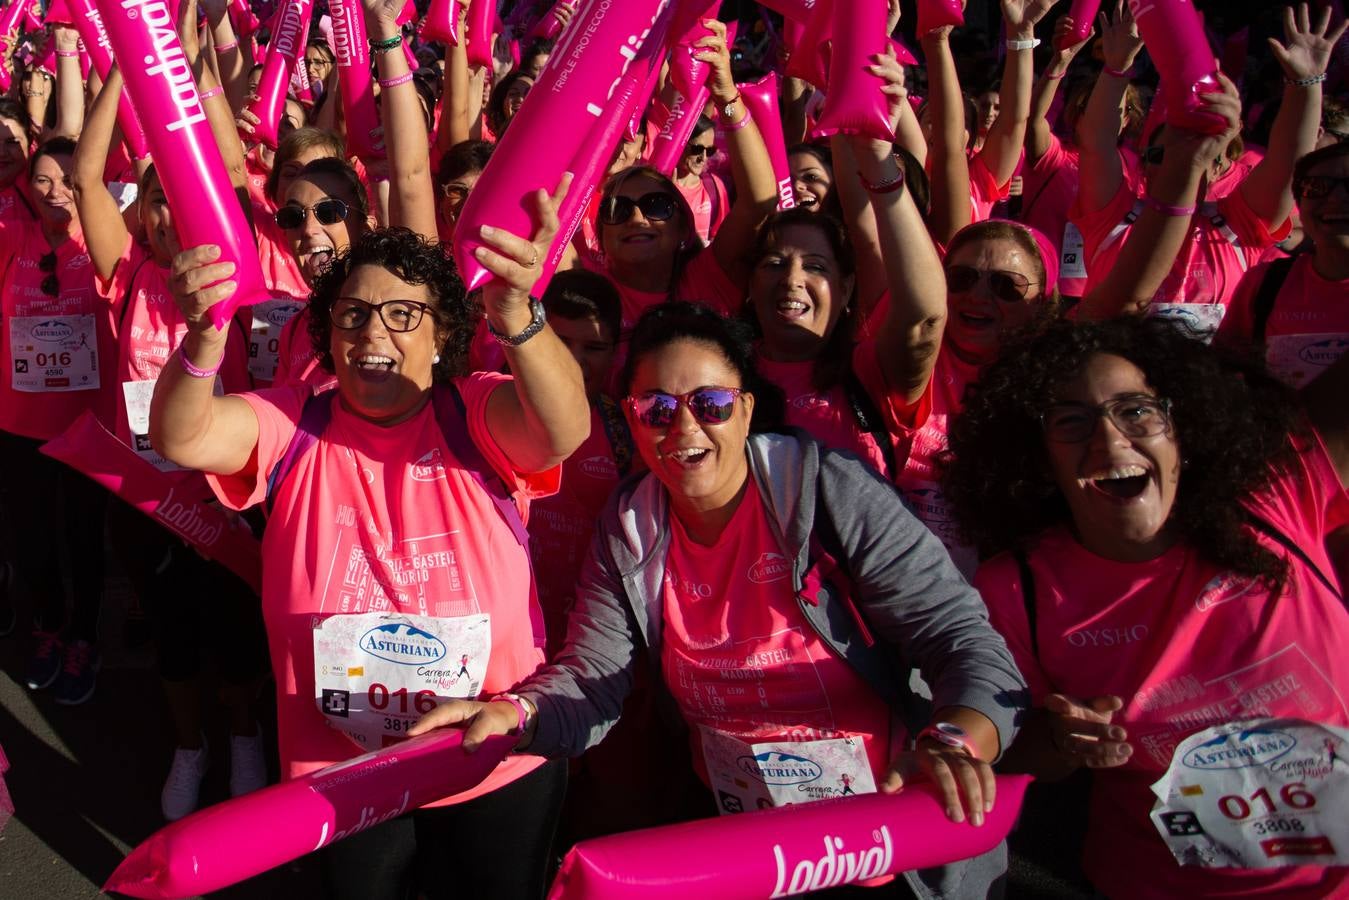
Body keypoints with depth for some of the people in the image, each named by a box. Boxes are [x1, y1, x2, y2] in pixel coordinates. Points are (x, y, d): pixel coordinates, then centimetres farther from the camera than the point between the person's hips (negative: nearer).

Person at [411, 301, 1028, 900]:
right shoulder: (627, 529, 1)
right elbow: (590, 683, -2)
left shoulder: (830, 489, -12)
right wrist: (516, 713, -24)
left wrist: (954, 742, -38)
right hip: (729, 835, 4)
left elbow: (961, 637, -18)